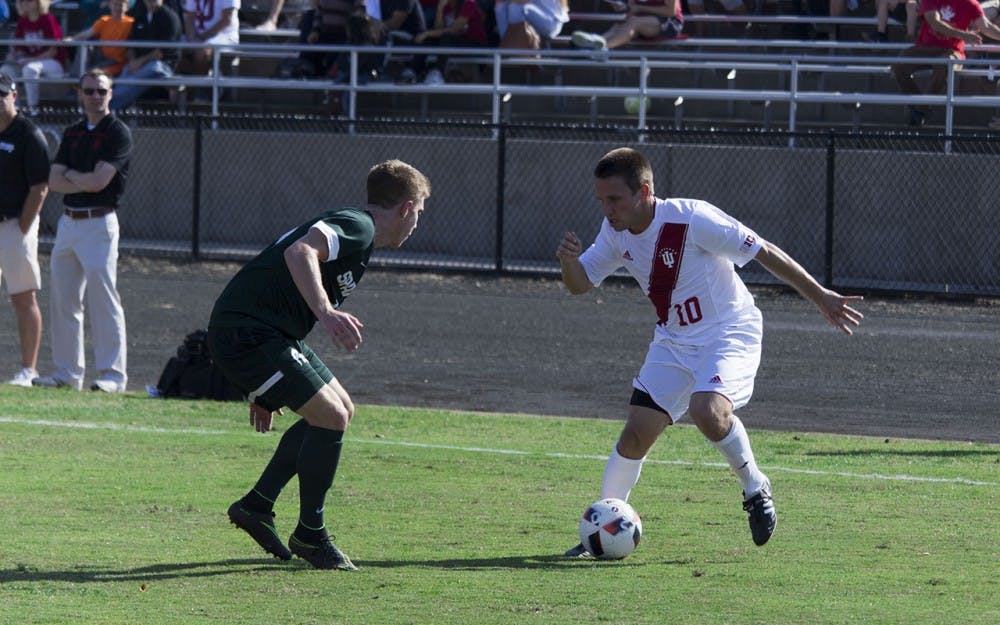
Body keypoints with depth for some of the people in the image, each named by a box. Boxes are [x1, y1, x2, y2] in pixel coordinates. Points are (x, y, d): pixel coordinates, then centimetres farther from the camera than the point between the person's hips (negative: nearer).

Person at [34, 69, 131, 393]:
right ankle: (67, 372, 15)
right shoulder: (72, 133, 15)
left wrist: (71, 175, 0)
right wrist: (87, 182, -9)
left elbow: (99, 181, -16)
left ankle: (112, 374, -8)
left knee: (103, 300, -9)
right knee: (63, 301, 8)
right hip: (68, 221, 7)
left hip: (99, 223, -7)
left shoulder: (118, 133, -6)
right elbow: (54, 181, 4)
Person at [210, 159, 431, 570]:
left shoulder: (353, 228, 21)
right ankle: (310, 534, 1)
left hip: (261, 332, 11)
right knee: (331, 416, -13)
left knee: (341, 410, 14)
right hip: (245, 332, -11)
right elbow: (300, 252, -33)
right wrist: (325, 313, -45)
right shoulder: (356, 227, -12)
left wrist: (265, 391, 31)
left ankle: (257, 505, 19)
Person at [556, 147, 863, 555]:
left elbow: (764, 253, -17)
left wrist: (820, 297, -13)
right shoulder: (616, 232, -4)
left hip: (729, 333, -6)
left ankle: (755, 488, -5)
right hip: (673, 341, 6)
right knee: (636, 433, -4)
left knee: (708, 411, -31)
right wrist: (568, 261, -20)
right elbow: (581, 284, 6)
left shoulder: (692, 219, -24)